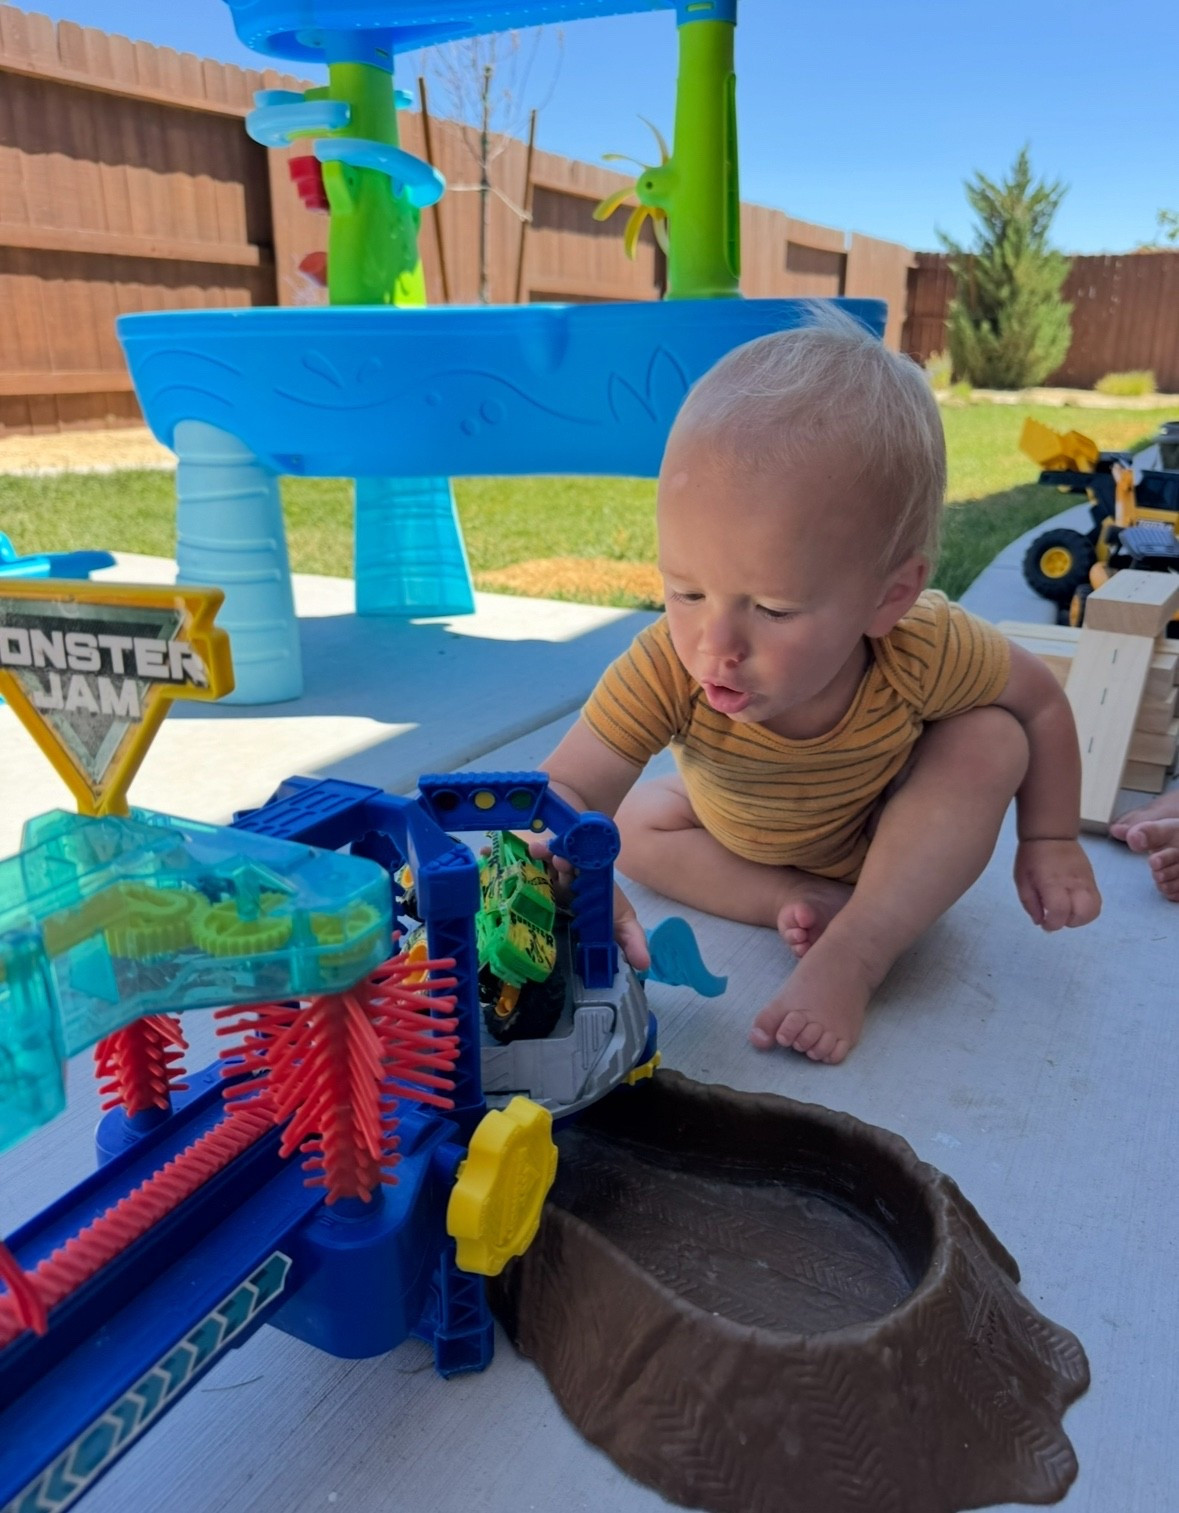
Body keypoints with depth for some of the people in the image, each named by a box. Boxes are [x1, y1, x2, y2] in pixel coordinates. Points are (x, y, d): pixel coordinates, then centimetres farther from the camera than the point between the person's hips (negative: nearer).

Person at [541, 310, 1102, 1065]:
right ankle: (811, 907, -17)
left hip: (889, 836, -1)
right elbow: (568, 790, -45)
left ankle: (855, 952, -30)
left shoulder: (925, 653, -36)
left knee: (991, 742, -27)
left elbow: (1043, 700, -17)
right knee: (633, 825, -17)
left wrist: (1050, 841, -12)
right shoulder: (665, 669, -39)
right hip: (741, 840, 2)